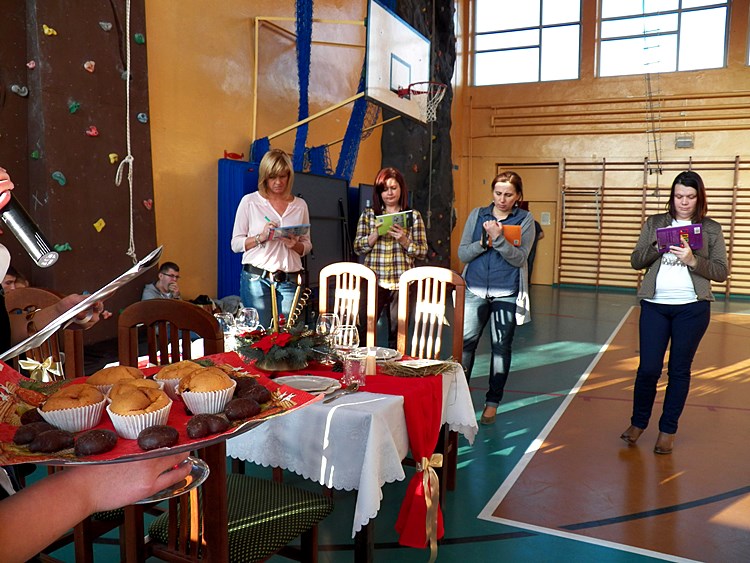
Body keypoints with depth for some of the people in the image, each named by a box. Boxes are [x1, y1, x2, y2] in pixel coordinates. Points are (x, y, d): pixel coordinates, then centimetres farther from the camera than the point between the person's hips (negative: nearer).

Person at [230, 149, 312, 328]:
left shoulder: (300, 205, 10)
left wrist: (295, 245, -7)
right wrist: (260, 237, -13)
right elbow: (236, 244, 3)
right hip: (256, 278, -2)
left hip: (289, 280, 2)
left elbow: (307, 246, 14)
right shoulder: (250, 201, 3)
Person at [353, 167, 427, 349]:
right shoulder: (368, 214, 9)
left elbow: (422, 252, 4)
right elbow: (358, 247, 4)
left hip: (401, 284, 0)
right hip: (373, 281, 0)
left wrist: (404, 240, -13)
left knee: (397, 334, 6)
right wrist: (376, 234, -12)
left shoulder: (414, 216, 6)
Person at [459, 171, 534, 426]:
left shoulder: (525, 220, 1)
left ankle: (492, 402, 20)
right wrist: (483, 242, -14)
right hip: (475, 290, 1)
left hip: (506, 294, -1)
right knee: (465, 342, -4)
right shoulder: (477, 215, 6)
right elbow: (462, 253, 3)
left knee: (501, 347, 6)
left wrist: (498, 238, -22)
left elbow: (519, 258, -10)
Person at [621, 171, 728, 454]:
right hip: (654, 306, 0)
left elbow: (722, 272, -1)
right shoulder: (654, 223, 7)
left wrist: (693, 260, -17)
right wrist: (658, 246, -13)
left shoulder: (712, 229, 4)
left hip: (692, 308, 0)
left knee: (679, 370, 8)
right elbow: (636, 261, 4)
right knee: (648, 369, 1)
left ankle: (668, 429, 23)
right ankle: (638, 422, 23)